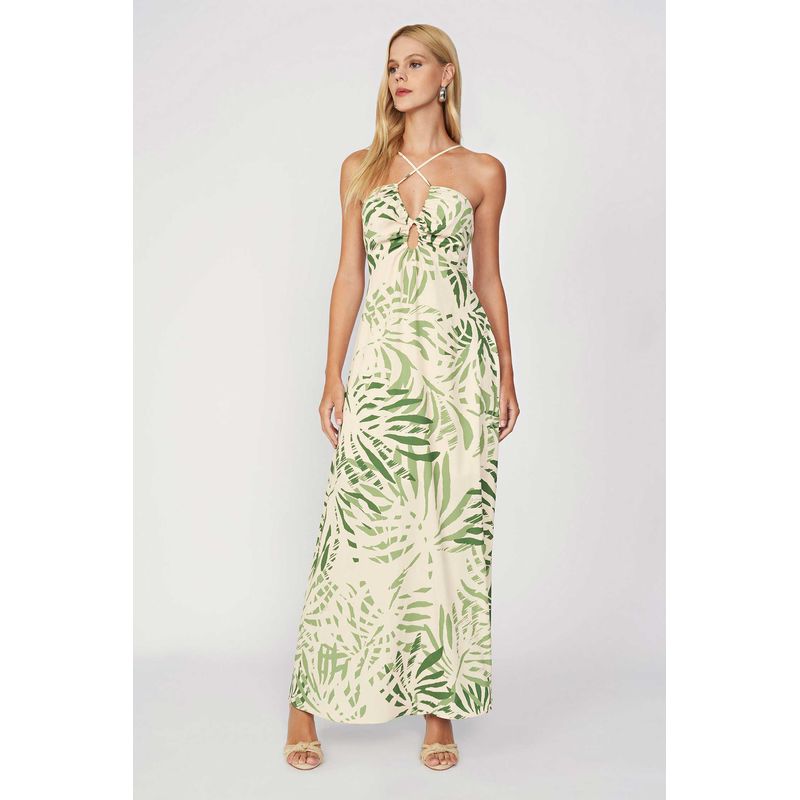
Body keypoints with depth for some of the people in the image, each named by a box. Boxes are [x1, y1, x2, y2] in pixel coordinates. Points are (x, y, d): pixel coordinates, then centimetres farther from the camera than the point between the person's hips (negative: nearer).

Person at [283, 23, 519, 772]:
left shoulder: (483, 173, 8)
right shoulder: (361, 167, 12)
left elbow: (488, 278, 11)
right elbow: (349, 275, 9)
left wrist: (506, 374, 7)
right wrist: (333, 375, 4)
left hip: (459, 366, 0)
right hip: (382, 366, 1)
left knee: (452, 535, 2)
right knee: (359, 532, -1)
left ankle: (440, 706, 16)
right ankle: (308, 699, 14)